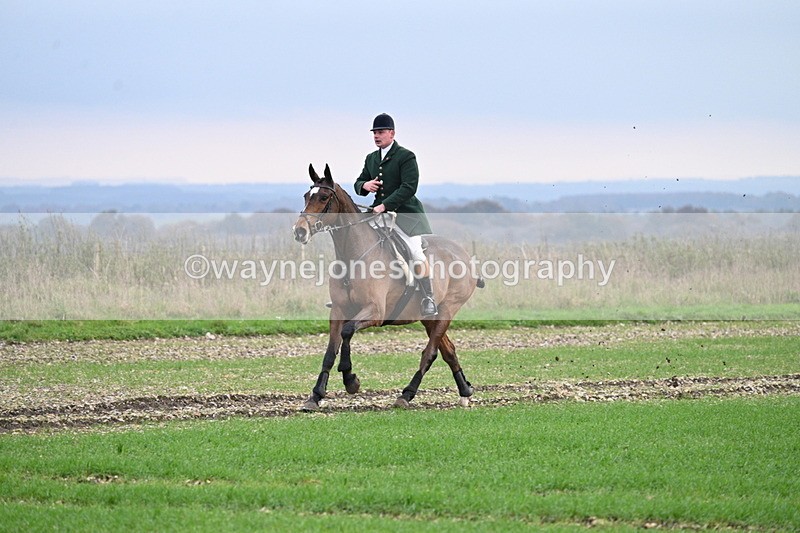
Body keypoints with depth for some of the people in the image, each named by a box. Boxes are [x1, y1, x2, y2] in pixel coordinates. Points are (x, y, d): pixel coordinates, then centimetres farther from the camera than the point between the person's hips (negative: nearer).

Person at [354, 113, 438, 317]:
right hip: (380, 212, 7)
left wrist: (385, 205, -23)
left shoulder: (406, 156, -7)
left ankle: (429, 299, -14)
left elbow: (409, 187, -17)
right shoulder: (371, 159, 15)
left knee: (415, 251, -21)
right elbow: (359, 183, 22)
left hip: (406, 212, -7)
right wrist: (365, 185, -4)